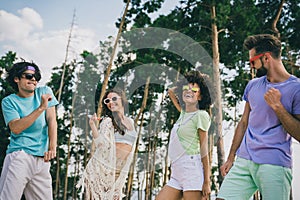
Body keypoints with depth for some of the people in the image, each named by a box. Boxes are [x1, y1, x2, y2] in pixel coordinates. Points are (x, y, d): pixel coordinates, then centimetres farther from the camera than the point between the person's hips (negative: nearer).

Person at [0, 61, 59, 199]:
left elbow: (52, 121, 4)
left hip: (42, 159, 3)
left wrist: (52, 149, -8)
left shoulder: (44, 92, 12)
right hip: (19, 156, -3)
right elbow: (15, 128, -12)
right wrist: (41, 108, -17)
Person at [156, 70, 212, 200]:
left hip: (192, 169, -8)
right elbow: (171, 91, 35)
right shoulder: (183, 113, 18)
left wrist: (207, 182, -10)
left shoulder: (201, 115, -2)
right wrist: (185, 84, 24)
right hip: (176, 174, 8)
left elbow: (204, 149, -7)